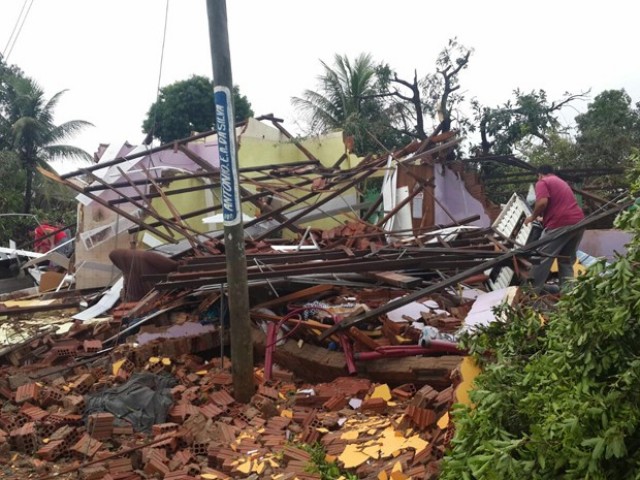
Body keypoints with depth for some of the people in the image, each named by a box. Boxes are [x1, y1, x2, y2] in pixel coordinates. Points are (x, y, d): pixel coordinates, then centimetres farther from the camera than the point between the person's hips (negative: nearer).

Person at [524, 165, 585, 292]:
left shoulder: (542, 182, 4)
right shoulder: (563, 182, 30)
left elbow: (542, 202, -13)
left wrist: (533, 217, 2)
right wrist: (544, 218, 38)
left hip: (561, 224, -8)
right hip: (578, 222, 8)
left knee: (542, 258, -2)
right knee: (567, 260, 14)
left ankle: (533, 292, -2)